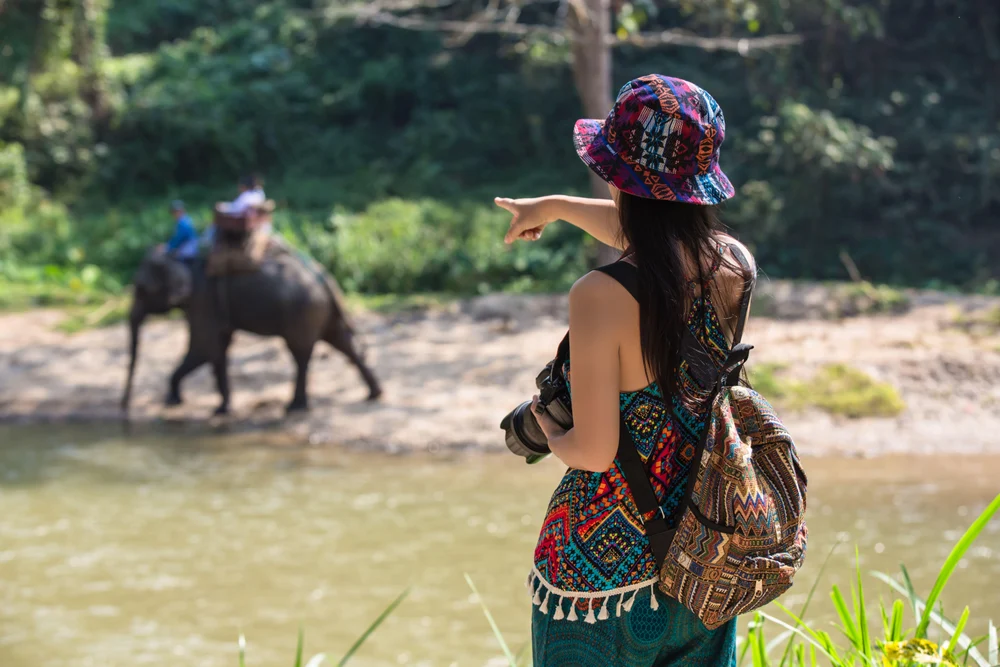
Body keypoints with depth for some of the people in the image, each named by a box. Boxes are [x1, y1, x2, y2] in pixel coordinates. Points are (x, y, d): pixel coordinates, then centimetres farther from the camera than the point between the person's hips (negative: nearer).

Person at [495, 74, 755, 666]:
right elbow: (650, 231, 18)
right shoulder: (733, 268, -4)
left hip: (606, 565, -5)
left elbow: (594, 449, -21)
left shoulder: (604, 296, -23)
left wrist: (545, 427, 2)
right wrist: (556, 206, 35)